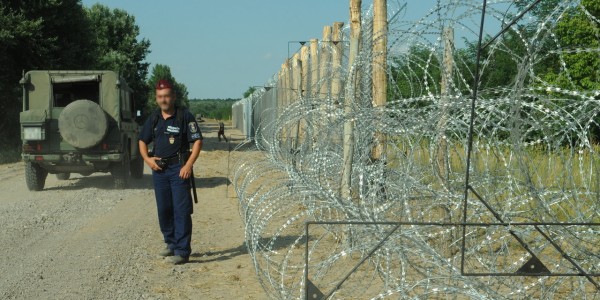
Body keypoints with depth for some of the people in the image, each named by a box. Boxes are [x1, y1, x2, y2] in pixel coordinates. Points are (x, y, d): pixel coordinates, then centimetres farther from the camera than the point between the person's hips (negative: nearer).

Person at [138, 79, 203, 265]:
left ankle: (182, 251, -4)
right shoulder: (154, 119, 10)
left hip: (178, 168, -6)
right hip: (158, 168, 6)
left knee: (181, 210, -7)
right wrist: (147, 159, 1)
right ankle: (171, 244, 27)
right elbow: (142, 141, 20)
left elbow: (197, 141, -9)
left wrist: (188, 165, -18)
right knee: (163, 209, 12)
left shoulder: (185, 116, -6)